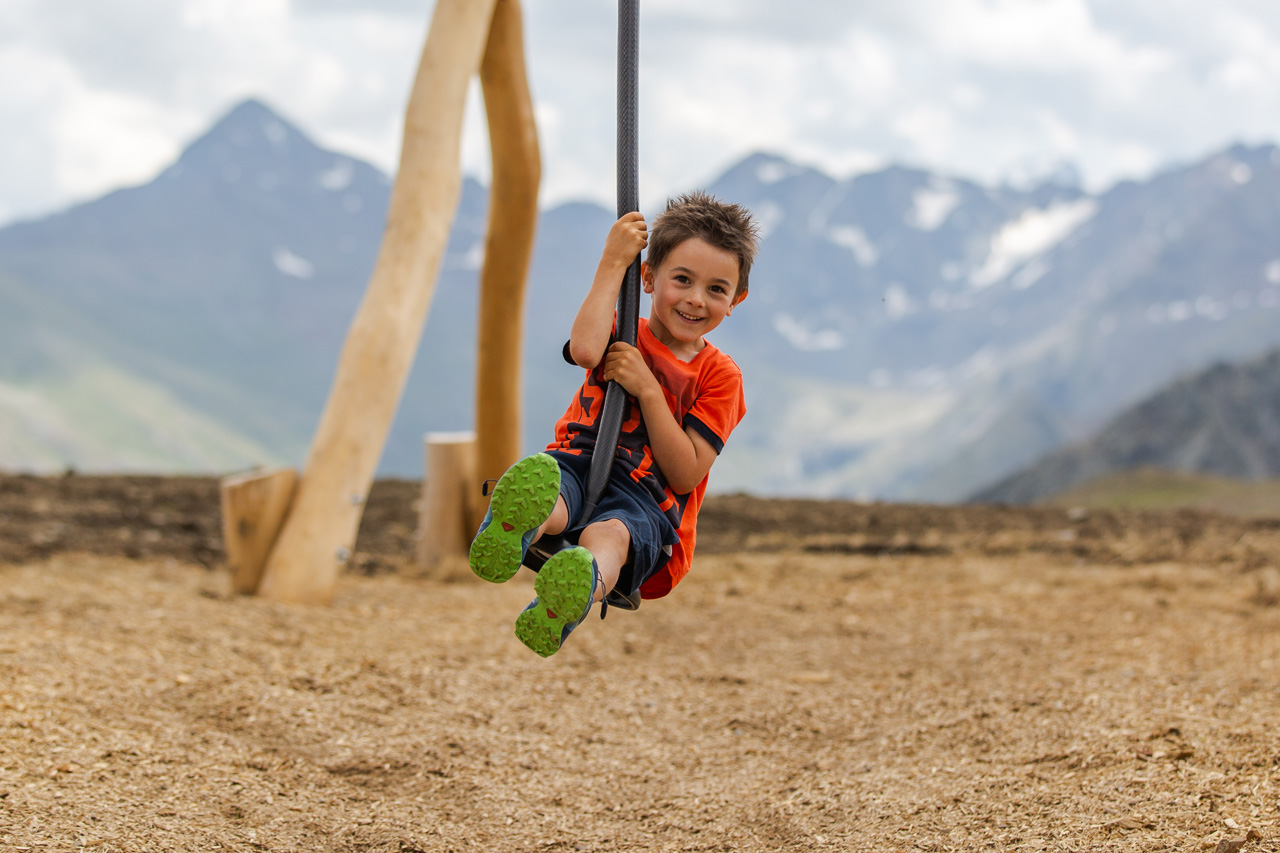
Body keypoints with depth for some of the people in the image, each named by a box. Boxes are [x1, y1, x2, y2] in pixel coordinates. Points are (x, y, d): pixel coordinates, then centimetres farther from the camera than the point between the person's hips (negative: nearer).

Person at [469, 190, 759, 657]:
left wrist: (647, 389, -8)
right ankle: (507, 534, -74)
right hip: (575, 465, 2)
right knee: (544, 494, -37)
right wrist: (612, 264, -6)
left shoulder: (719, 375, 11)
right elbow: (584, 350, -13)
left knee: (607, 536, -39)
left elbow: (685, 475, 0)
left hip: (646, 499, -2)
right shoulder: (622, 333, 16)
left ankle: (571, 602, -75)